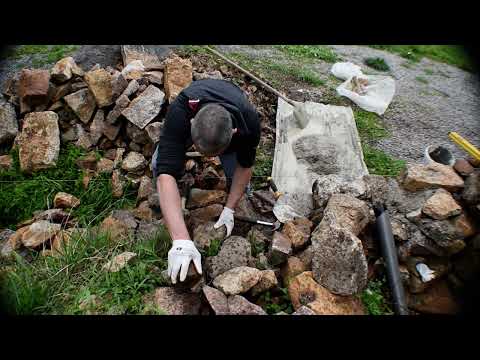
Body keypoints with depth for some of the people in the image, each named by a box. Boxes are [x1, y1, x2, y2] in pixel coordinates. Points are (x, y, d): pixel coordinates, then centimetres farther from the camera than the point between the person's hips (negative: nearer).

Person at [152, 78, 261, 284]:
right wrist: (181, 241, -57)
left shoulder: (249, 122, -40)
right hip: (190, 121, 0)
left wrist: (229, 209, -21)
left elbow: (245, 165, -22)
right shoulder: (178, 114, -45)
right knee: (159, 165, -21)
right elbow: (166, 173, -50)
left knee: (240, 183, -15)